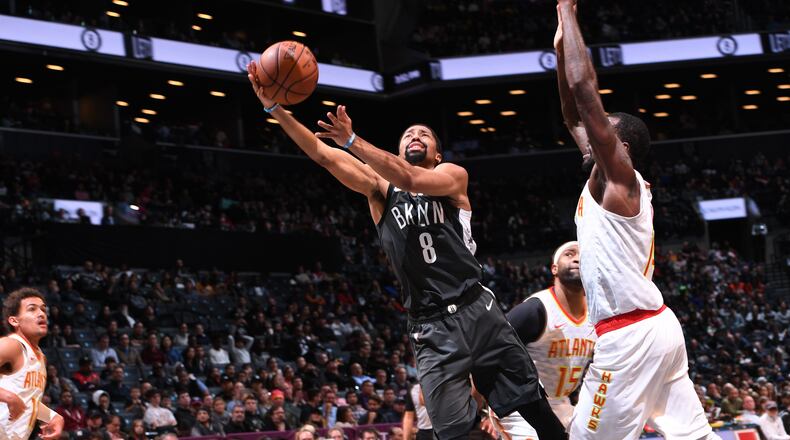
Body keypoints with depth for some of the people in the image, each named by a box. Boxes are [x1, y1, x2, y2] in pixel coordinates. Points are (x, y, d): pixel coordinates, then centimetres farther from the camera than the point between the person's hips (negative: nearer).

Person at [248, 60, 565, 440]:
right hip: (432, 328, 1)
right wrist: (275, 109, -14)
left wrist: (353, 142, -30)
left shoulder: (453, 175, 4)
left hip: (477, 312, -1)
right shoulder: (379, 187, 10)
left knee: (534, 407, 3)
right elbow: (321, 154, -2)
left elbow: (412, 180, -19)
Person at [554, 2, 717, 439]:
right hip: (656, 325, 10)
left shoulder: (618, 176, -8)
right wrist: (561, 46, 17)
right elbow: (575, 118, 23)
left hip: (630, 334, -10)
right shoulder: (610, 181, 16)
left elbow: (584, 88, -14)